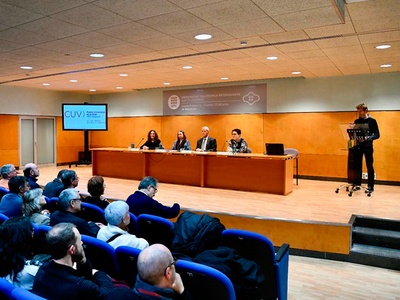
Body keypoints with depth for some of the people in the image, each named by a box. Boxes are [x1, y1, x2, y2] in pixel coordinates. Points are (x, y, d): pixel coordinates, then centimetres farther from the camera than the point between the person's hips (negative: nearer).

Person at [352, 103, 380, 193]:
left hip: (368, 147, -4)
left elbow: (377, 135, -4)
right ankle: (357, 184, 19)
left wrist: (367, 138, -21)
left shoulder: (372, 121, -1)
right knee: (357, 166, 8)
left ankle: (370, 187, 8)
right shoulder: (356, 121, 10)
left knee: (369, 167, 1)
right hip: (358, 146, 4)